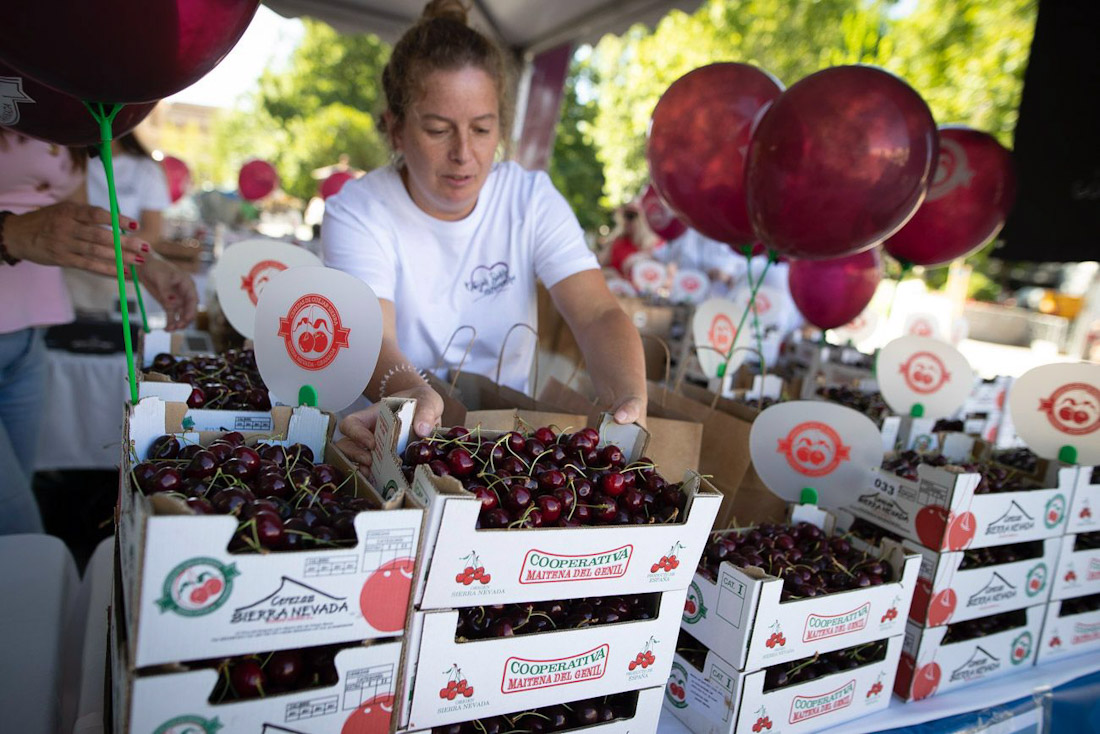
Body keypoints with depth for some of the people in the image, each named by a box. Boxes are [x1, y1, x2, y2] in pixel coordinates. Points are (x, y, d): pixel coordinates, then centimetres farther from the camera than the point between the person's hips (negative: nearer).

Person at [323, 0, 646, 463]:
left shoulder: (533, 200, -2)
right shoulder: (356, 213, -9)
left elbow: (598, 314, -15)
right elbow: (370, 339, -25)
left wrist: (630, 402, -36)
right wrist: (410, 392, -49)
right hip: (397, 437, -1)